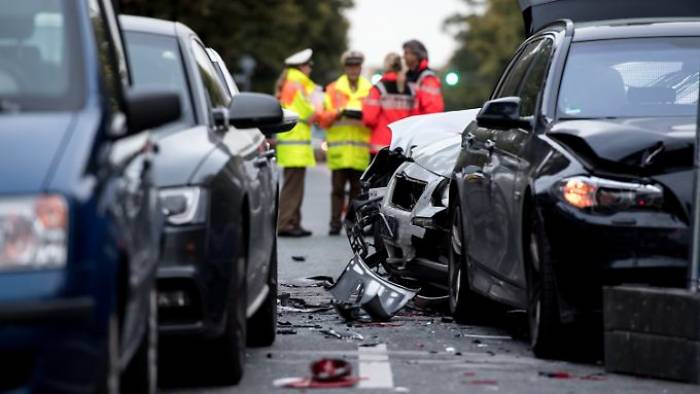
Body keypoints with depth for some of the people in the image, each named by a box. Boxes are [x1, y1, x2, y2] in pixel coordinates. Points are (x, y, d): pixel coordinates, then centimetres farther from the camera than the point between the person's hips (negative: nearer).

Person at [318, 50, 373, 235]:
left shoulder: (370, 90, 12)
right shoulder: (333, 89, 13)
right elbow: (323, 118, 8)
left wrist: (364, 115, -12)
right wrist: (339, 113, -10)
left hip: (361, 148, 0)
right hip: (338, 147, 0)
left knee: (357, 188, 0)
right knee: (338, 187, -3)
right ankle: (335, 223, -1)